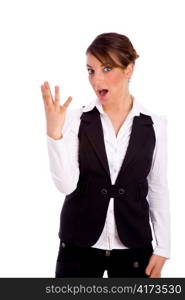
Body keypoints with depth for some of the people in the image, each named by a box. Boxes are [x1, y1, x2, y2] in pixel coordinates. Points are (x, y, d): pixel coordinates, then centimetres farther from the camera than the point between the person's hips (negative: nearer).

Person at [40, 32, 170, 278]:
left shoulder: (154, 125, -3)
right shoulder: (75, 119, -7)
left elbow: (158, 189, 2)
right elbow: (66, 184, -14)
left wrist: (162, 248, 2)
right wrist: (54, 131, -25)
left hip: (134, 246, 1)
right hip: (79, 246, -1)